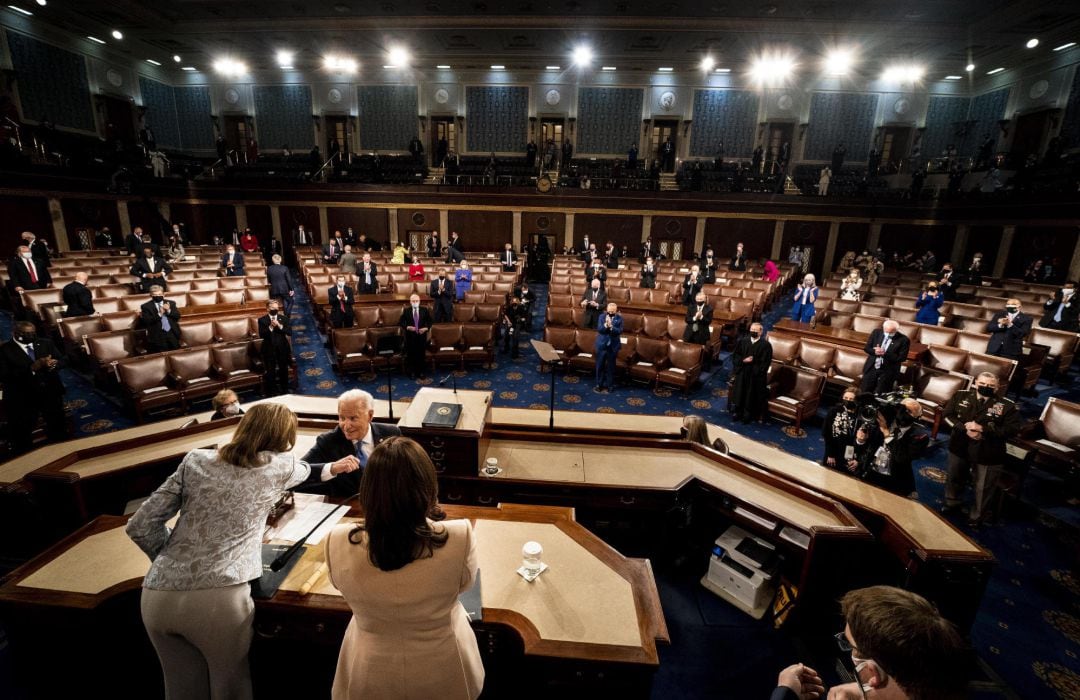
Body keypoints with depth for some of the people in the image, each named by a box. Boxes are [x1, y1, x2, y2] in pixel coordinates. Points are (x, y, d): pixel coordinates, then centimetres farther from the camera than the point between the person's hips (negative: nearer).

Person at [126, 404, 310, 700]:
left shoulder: (195, 460, 9)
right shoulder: (277, 466, 3)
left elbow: (139, 527, 8)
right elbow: (304, 468, 27)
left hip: (157, 594, 4)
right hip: (218, 596, -4)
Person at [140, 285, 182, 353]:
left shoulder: (171, 303, 12)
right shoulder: (146, 306, 1)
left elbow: (178, 316, 4)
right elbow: (146, 321, -9)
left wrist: (169, 311, -14)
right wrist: (159, 314, -21)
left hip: (173, 334, 3)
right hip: (157, 337, -3)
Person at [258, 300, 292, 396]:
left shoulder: (284, 318, 2)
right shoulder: (262, 320, -3)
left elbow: (290, 332, -7)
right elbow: (261, 335, -11)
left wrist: (279, 326, -19)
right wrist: (270, 327, -24)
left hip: (283, 349, 2)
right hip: (269, 350, -2)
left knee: (284, 371, 12)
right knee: (270, 372, 5)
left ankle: (285, 390, 27)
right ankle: (271, 392, 17)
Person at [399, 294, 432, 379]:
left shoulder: (425, 310, 2)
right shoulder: (406, 310, -1)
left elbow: (430, 321, 7)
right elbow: (400, 322, 0)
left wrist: (426, 328, -10)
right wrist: (407, 327, -16)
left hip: (422, 336, 1)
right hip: (410, 336, -1)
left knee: (421, 355, 7)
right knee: (411, 355, 6)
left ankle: (421, 372, 20)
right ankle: (412, 372, 18)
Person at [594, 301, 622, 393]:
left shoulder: (619, 318, -3)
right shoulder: (602, 316, -1)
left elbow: (619, 331, -13)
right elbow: (599, 329, -12)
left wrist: (611, 326, -28)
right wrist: (606, 325, -30)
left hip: (613, 346, -1)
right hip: (601, 345, 1)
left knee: (610, 367, 9)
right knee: (600, 366, 9)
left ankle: (608, 386, 20)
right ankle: (599, 384, 23)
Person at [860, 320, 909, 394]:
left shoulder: (903, 340, -10)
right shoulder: (876, 332, 0)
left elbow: (902, 358, -12)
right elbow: (866, 348, 3)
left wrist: (885, 353, -23)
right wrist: (874, 351, -19)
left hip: (888, 372, -3)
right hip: (871, 368, 3)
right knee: (863, 392, 9)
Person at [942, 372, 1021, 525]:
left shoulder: (1007, 406, -10)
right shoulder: (961, 396, -4)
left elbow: (1012, 429, -16)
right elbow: (947, 415, -6)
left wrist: (983, 429, -26)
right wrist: (965, 428, -21)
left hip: (988, 453, -2)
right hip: (960, 447, 3)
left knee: (983, 488, 11)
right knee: (954, 478, 22)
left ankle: (976, 517, 32)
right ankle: (952, 503, 46)